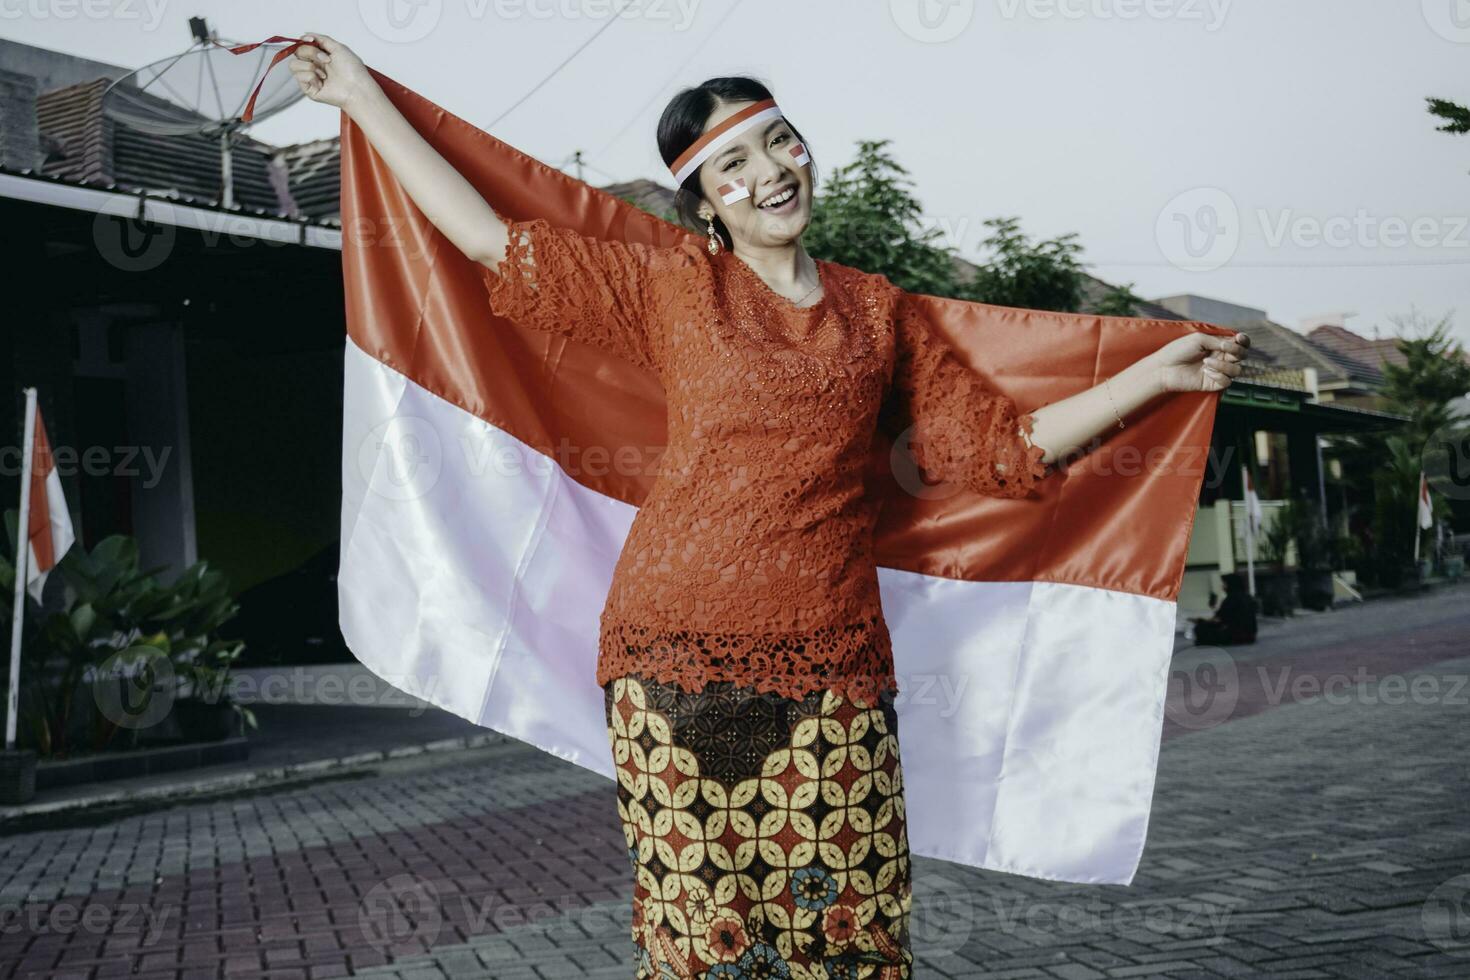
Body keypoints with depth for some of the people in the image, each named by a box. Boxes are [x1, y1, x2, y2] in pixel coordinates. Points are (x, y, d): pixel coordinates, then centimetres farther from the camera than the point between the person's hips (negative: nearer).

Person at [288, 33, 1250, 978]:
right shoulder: (674, 286, 10)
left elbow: (1002, 443, 15)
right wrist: (362, 96, 14)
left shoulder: (878, 309, 15)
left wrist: (1160, 372, 11)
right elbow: (496, 241, 11)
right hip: (681, 655, -1)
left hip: (831, 664, 2)